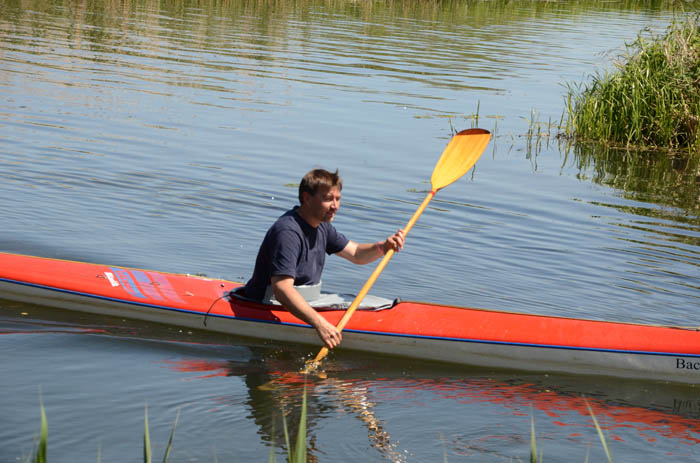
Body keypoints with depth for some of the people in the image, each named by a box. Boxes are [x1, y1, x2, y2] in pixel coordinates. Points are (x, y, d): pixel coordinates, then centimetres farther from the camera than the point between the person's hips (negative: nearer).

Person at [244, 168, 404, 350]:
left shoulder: (321, 226, 8)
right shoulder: (288, 232, -25)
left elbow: (356, 254, 15)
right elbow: (281, 289, -34)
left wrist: (383, 247, -8)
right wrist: (320, 324, -43)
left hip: (304, 305, 10)